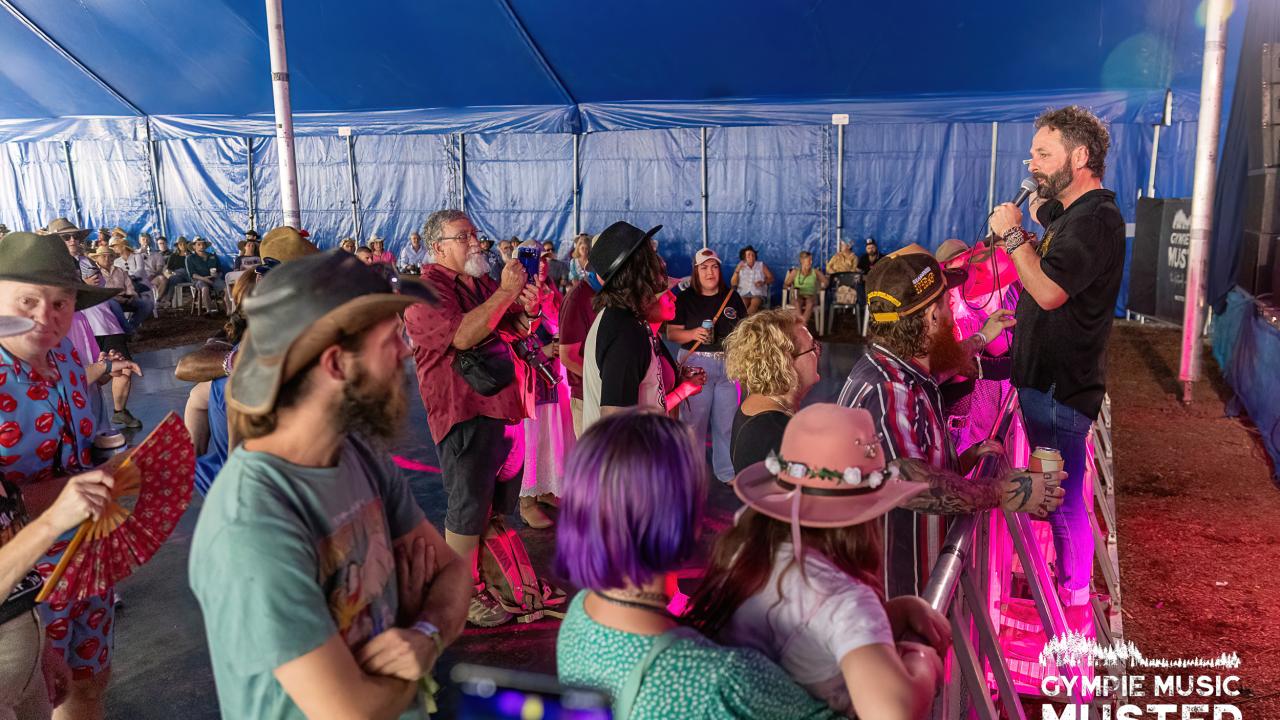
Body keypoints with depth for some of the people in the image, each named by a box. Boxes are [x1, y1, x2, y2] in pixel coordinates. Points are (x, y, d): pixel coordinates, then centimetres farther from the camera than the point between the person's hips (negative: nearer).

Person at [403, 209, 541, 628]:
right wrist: (505, 293, -23)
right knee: (469, 507, -1)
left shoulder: (484, 284, 15)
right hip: (465, 411, -9)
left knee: (499, 503, 19)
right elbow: (462, 336, -28)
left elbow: (512, 331, 21)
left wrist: (527, 310, -2)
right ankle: (465, 594, 13)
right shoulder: (427, 291, -13)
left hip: (504, 406, 9)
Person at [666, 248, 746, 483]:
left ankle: (727, 472, 24)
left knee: (727, 421, 11)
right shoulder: (685, 299, -3)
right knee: (695, 420, 3)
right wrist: (693, 333, -23)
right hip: (697, 365, -3)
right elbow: (671, 333, -6)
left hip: (729, 364, 3)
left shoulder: (732, 297, 6)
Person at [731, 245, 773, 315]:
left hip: (758, 293, 0)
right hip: (743, 293, 0)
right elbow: (733, 283, 5)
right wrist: (737, 271, -10)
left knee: (754, 304, -34)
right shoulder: (741, 266, 11)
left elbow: (771, 278, 10)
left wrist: (763, 282, -11)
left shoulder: (761, 265, 11)